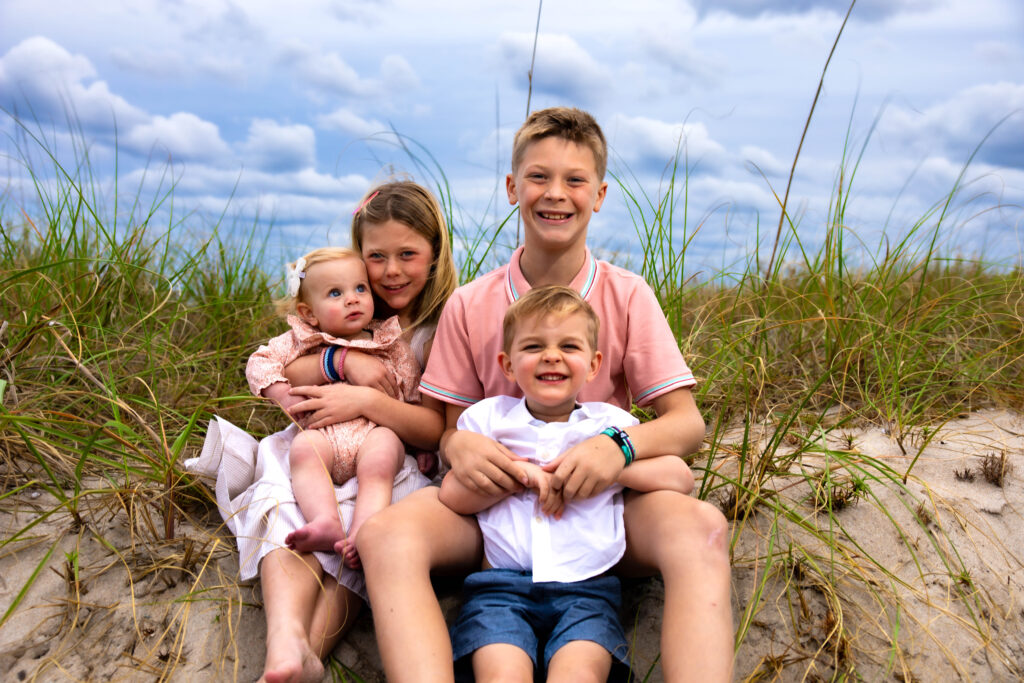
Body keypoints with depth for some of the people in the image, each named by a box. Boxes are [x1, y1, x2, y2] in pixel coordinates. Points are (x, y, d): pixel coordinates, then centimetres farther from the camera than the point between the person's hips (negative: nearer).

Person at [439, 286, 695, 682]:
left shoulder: (610, 423, 15)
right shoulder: (488, 417, 16)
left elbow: (680, 478, 6)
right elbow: (452, 496, 6)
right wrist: (521, 472, -5)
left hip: (586, 587, 0)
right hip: (502, 583, 0)